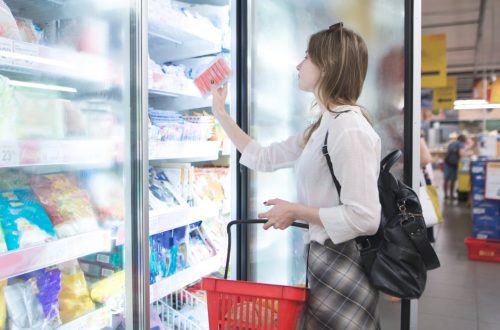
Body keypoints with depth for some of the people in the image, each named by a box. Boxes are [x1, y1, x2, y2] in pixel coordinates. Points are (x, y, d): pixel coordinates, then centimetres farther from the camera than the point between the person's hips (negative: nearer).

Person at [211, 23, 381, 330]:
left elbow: (364, 218, -27)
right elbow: (262, 158, 17)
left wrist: (295, 211, -16)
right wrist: (221, 114, 19)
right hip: (322, 260, 9)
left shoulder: (349, 128, -20)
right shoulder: (322, 128, 9)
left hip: (341, 267, -9)